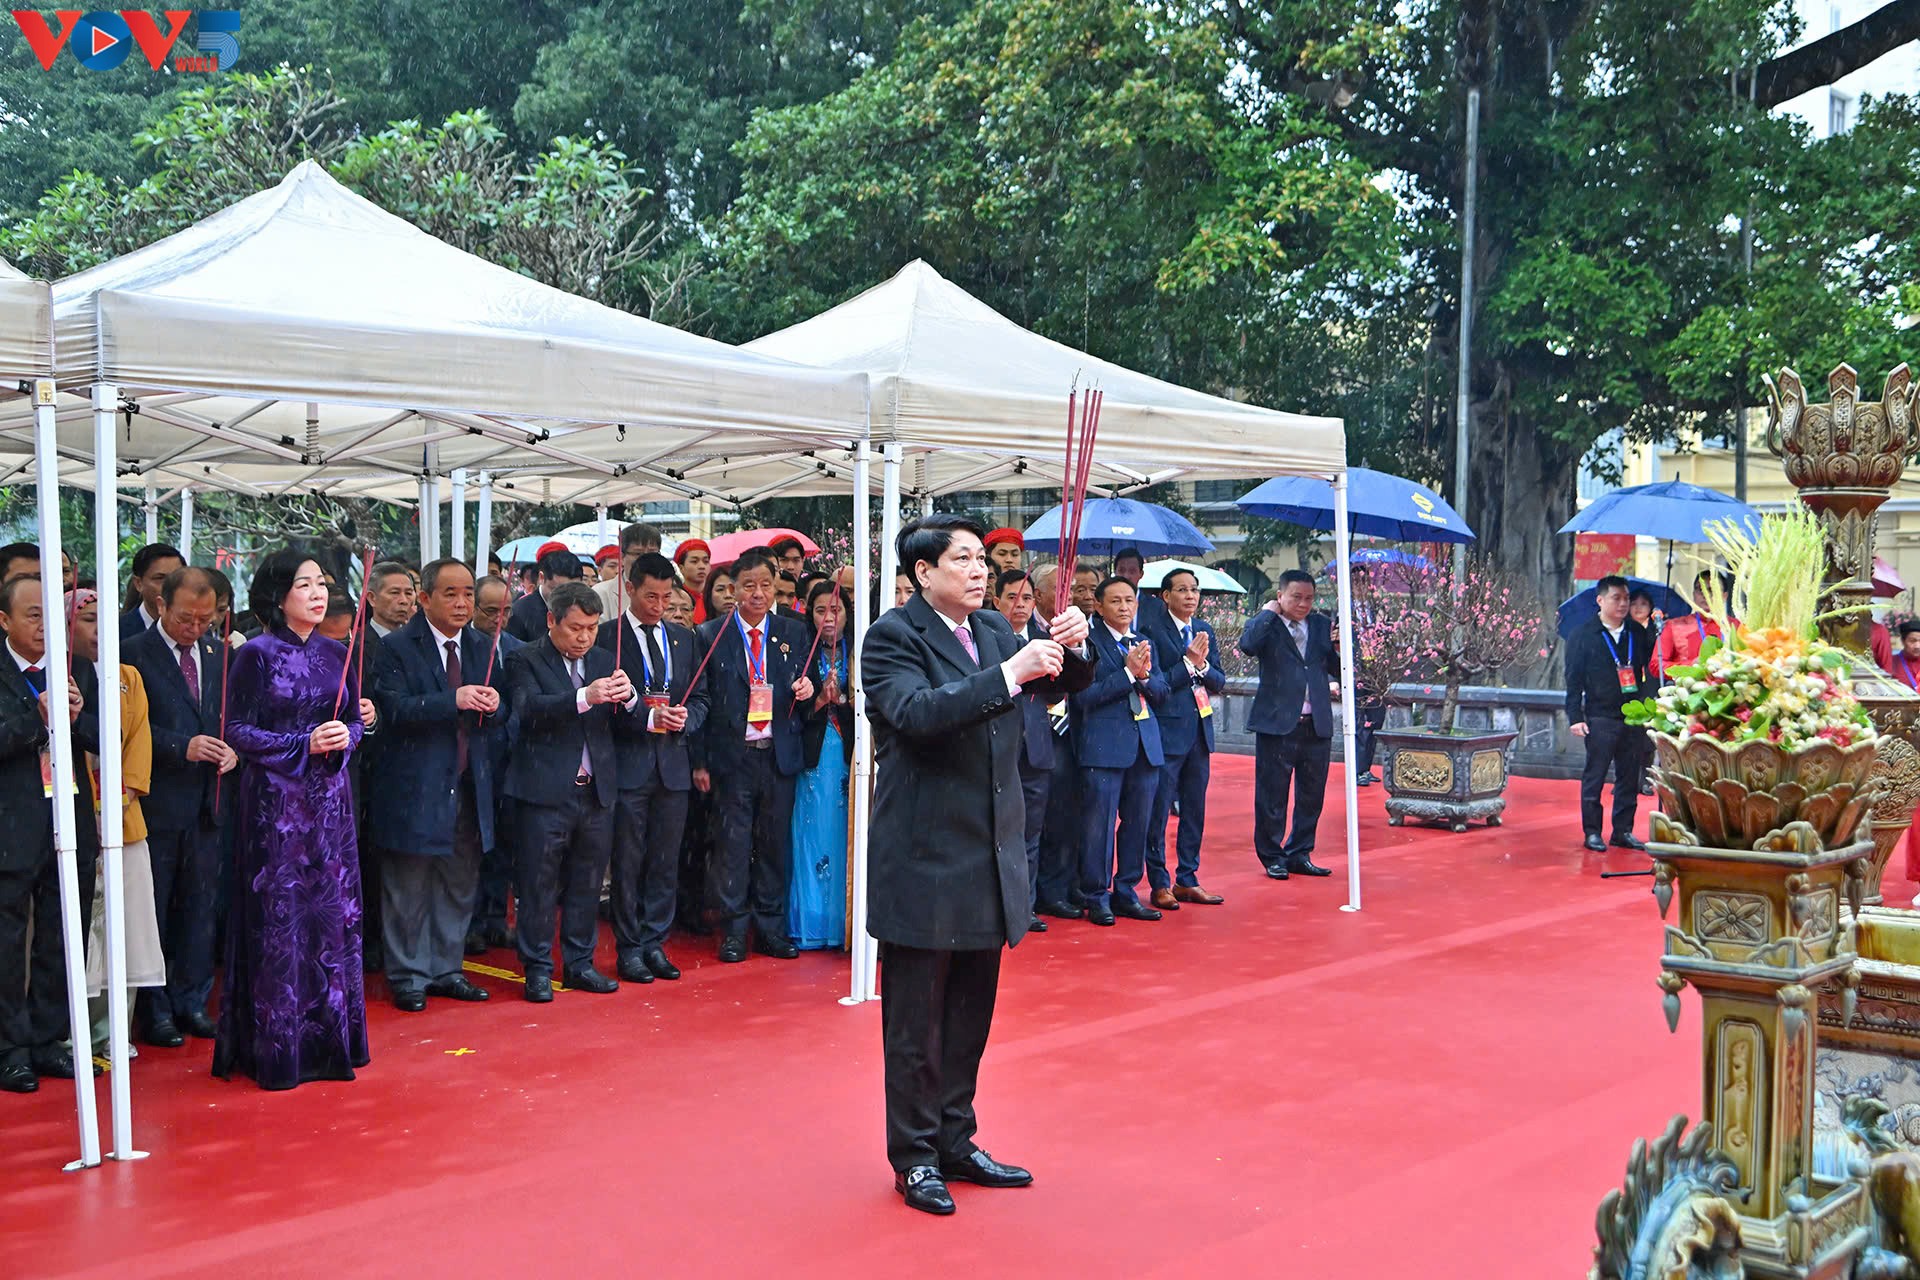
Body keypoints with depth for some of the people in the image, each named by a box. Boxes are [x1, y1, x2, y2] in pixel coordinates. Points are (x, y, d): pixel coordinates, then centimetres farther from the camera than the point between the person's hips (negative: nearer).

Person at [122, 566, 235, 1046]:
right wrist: (182, 747, -21)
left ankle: (192, 1002, 20)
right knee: (153, 909, 5)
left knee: (201, 907, 10)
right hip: (158, 802, -5)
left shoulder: (219, 656, 10)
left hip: (208, 801, 5)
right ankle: (154, 1010, 14)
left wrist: (232, 749, -5)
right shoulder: (134, 654, -7)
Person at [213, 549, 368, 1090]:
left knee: (333, 913, 6)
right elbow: (237, 730, -8)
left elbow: (355, 721, 13)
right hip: (273, 801, -5)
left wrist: (345, 737, -10)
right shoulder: (256, 655, -6)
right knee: (278, 918, -2)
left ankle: (329, 1039, 16)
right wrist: (304, 745, -18)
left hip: (329, 801, 5)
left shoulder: (335, 653, 9)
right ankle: (277, 1047, 7)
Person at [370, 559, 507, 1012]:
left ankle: (445, 970, 24)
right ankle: (408, 976, 16)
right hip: (415, 788, -5)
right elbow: (396, 708, -18)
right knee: (408, 890, 4)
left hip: (469, 787, 5)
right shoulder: (398, 648, -6)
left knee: (460, 887, 12)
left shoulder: (483, 647, 10)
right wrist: (454, 701, -29)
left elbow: (500, 718, 8)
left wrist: (493, 705, -15)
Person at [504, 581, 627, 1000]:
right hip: (546, 792, -5)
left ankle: (580, 964, 22)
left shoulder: (604, 661, 13)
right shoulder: (525, 661, -2)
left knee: (587, 884, 11)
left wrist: (628, 696, -18)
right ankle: (538, 969, 12)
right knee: (540, 885, 2)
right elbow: (530, 709, -20)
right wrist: (584, 697, -33)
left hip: (597, 791, 5)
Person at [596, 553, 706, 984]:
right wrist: (649, 718, -18)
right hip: (628, 765, -4)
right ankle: (629, 948, 12)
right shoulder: (606, 637, -3)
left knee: (665, 863, 9)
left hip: (673, 765, 5)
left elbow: (700, 698, 14)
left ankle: (654, 943, 18)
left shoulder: (684, 638, 13)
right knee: (628, 863, 2)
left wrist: (684, 719, -6)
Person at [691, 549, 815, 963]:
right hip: (732, 757, -2)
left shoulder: (794, 633, 9)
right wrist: (700, 761, -2)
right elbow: (702, 702, 1)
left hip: (779, 754, 2)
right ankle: (734, 931, 11)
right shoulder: (710, 636, 1)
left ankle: (771, 929, 16)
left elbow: (803, 689, 15)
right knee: (732, 844, 1)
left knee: (776, 843, 6)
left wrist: (806, 690, -10)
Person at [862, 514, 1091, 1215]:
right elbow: (918, 713, -27)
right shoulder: (893, 636, -12)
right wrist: (1009, 674, -31)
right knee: (916, 1021, 5)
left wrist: (1070, 648, -9)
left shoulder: (993, 629, 10)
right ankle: (915, 1157, 19)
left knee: (970, 1016, 17)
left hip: (990, 857, 7)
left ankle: (955, 1141, 32)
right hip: (924, 861, -7)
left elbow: (1057, 685, 13)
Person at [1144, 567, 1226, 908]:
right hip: (1166, 731, -7)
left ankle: (1187, 880, 21)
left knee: (1194, 809, 12)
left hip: (1199, 730, 7)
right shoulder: (1154, 630, -9)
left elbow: (1220, 682, 10)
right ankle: (1159, 884, 8)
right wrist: (1188, 662, -18)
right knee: (1159, 810, -1)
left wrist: (1203, 665, -9)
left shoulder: (1204, 630, 12)